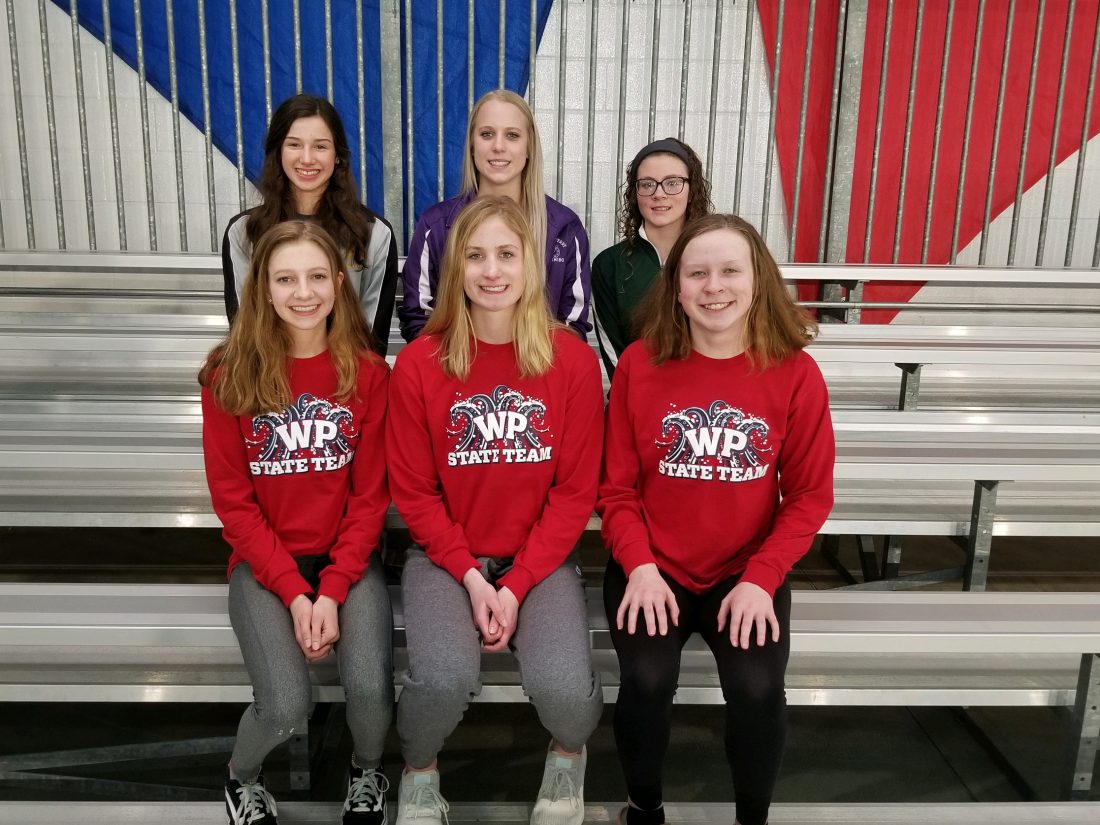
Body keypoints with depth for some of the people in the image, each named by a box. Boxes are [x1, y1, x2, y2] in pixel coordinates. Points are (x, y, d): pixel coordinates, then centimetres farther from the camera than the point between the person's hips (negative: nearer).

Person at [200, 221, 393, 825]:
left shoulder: (366, 372, -4)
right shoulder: (229, 376, -7)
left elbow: (371, 495, -4)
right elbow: (233, 500, -6)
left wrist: (332, 592, -14)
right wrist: (294, 593, -13)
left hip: (348, 557, 1)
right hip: (263, 562, 0)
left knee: (371, 688, -21)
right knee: (285, 708, -19)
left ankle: (367, 772, 17)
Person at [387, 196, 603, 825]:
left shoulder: (573, 359, -7)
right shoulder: (420, 363, -7)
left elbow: (576, 492, -5)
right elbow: (414, 492, -2)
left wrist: (517, 585, -13)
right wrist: (470, 576, -13)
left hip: (542, 557, 0)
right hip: (446, 554, 0)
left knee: (564, 688, -22)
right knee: (445, 678, -26)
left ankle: (569, 755, 18)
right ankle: (420, 774, 12)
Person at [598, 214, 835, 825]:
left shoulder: (795, 373, -5)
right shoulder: (640, 363, -5)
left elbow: (810, 495, -2)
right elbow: (616, 486, -2)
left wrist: (760, 579, -13)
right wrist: (640, 567, -16)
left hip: (747, 575, 1)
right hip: (653, 570, 0)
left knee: (758, 688, -20)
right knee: (647, 680, -21)